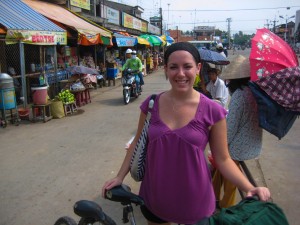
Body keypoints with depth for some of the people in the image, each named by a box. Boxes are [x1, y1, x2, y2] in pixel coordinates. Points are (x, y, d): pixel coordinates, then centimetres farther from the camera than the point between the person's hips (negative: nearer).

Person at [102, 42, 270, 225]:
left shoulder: (212, 111, -14)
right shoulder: (151, 104, -8)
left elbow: (223, 159, -6)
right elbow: (138, 143, 5)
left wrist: (249, 188, -19)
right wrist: (120, 177, 3)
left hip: (194, 200, -2)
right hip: (155, 196, 2)